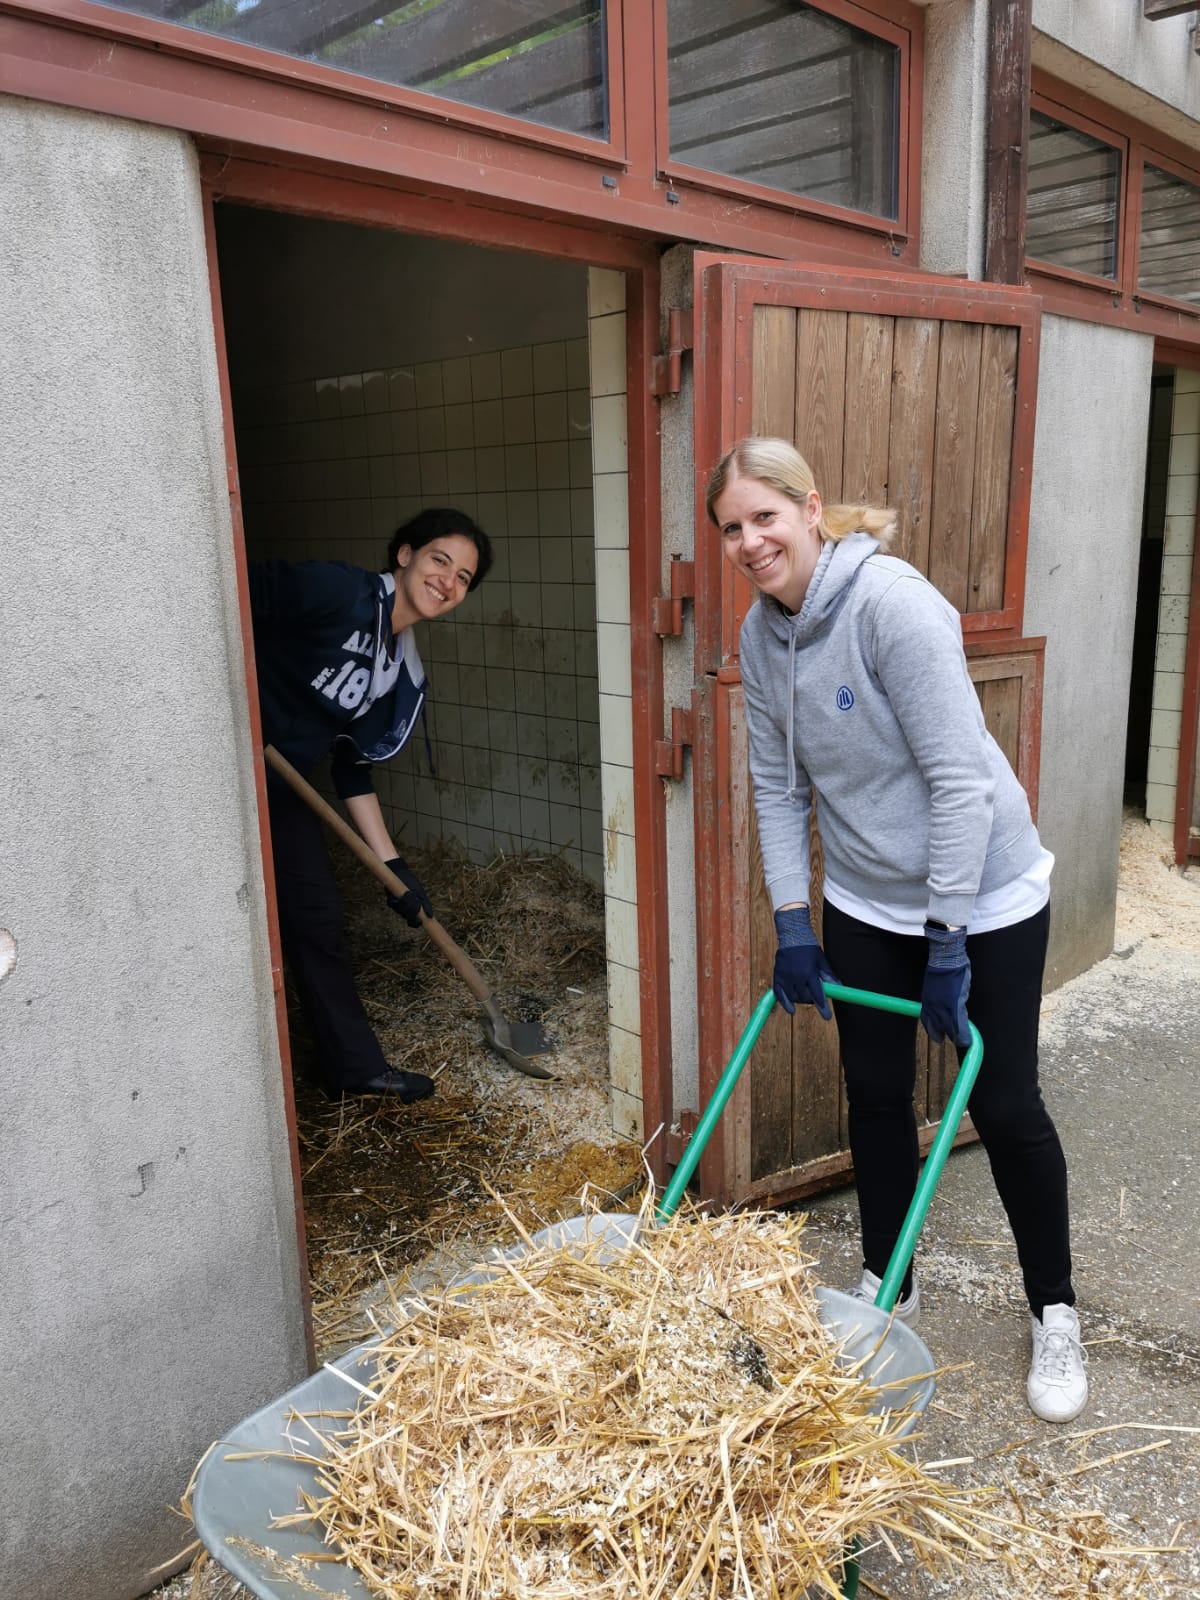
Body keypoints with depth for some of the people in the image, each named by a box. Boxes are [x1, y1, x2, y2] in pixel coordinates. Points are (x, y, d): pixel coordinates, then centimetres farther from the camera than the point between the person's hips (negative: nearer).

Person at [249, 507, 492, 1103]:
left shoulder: (402, 673, 5)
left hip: (278, 784, 8)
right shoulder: (340, 592, -19)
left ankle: (357, 1067, 26)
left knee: (317, 916, 12)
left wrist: (392, 863, 6)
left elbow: (353, 767, 9)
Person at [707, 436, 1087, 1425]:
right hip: (866, 899, 6)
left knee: (1005, 1106, 4)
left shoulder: (892, 603, -24)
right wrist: (791, 924, 3)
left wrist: (948, 942, -21)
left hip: (983, 893, -6)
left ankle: (1055, 1313, 27)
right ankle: (889, 1285, 34)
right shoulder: (762, 634, -3)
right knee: (876, 1092, 13)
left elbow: (958, 779, -24)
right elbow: (779, 785, 5)